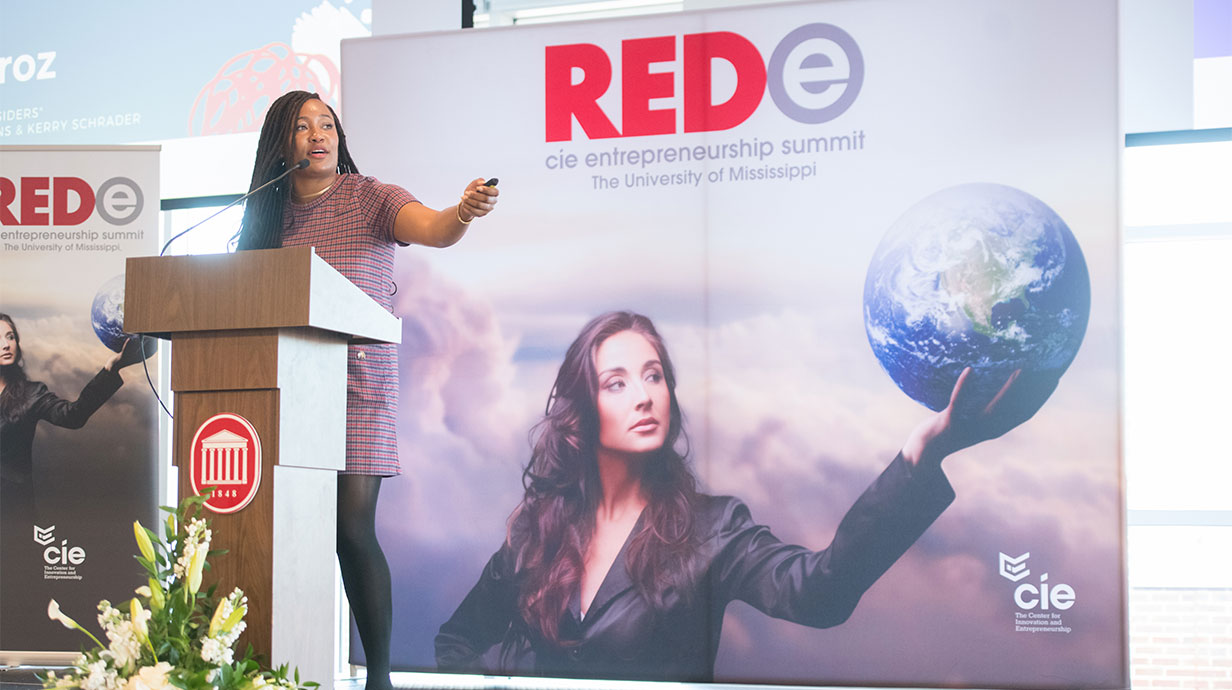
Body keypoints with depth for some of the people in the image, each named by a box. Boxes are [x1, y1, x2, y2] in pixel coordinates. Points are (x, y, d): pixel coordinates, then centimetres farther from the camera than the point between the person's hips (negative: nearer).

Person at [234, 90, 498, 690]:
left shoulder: (370, 199, 0)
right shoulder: (267, 213, 13)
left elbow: (431, 229, -19)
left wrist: (464, 212, -40)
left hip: (360, 386, -4)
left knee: (353, 526, -10)